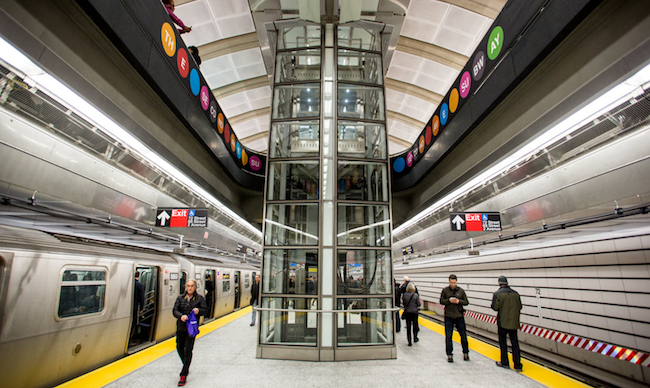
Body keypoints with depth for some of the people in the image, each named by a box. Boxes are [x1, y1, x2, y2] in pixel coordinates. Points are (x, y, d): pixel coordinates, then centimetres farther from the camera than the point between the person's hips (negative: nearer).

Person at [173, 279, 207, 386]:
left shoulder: (199, 298, -2)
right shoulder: (180, 298, 3)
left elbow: (204, 310, -2)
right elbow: (175, 310, -4)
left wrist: (198, 310, -24)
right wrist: (181, 316, -24)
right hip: (181, 327, 4)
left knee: (188, 351, -6)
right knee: (179, 348, 17)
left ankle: (183, 375, 4)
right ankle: (186, 367, 42)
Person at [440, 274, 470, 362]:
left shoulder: (461, 290, 0)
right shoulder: (445, 290, -2)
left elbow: (466, 302, 3)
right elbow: (441, 301, -1)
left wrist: (459, 301, -15)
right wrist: (449, 300, -18)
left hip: (459, 316, 1)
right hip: (448, 316, -1)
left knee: (463, 335, 10)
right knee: (448, 337, 3)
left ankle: (465, 353, 32)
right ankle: (449, 354, 16)